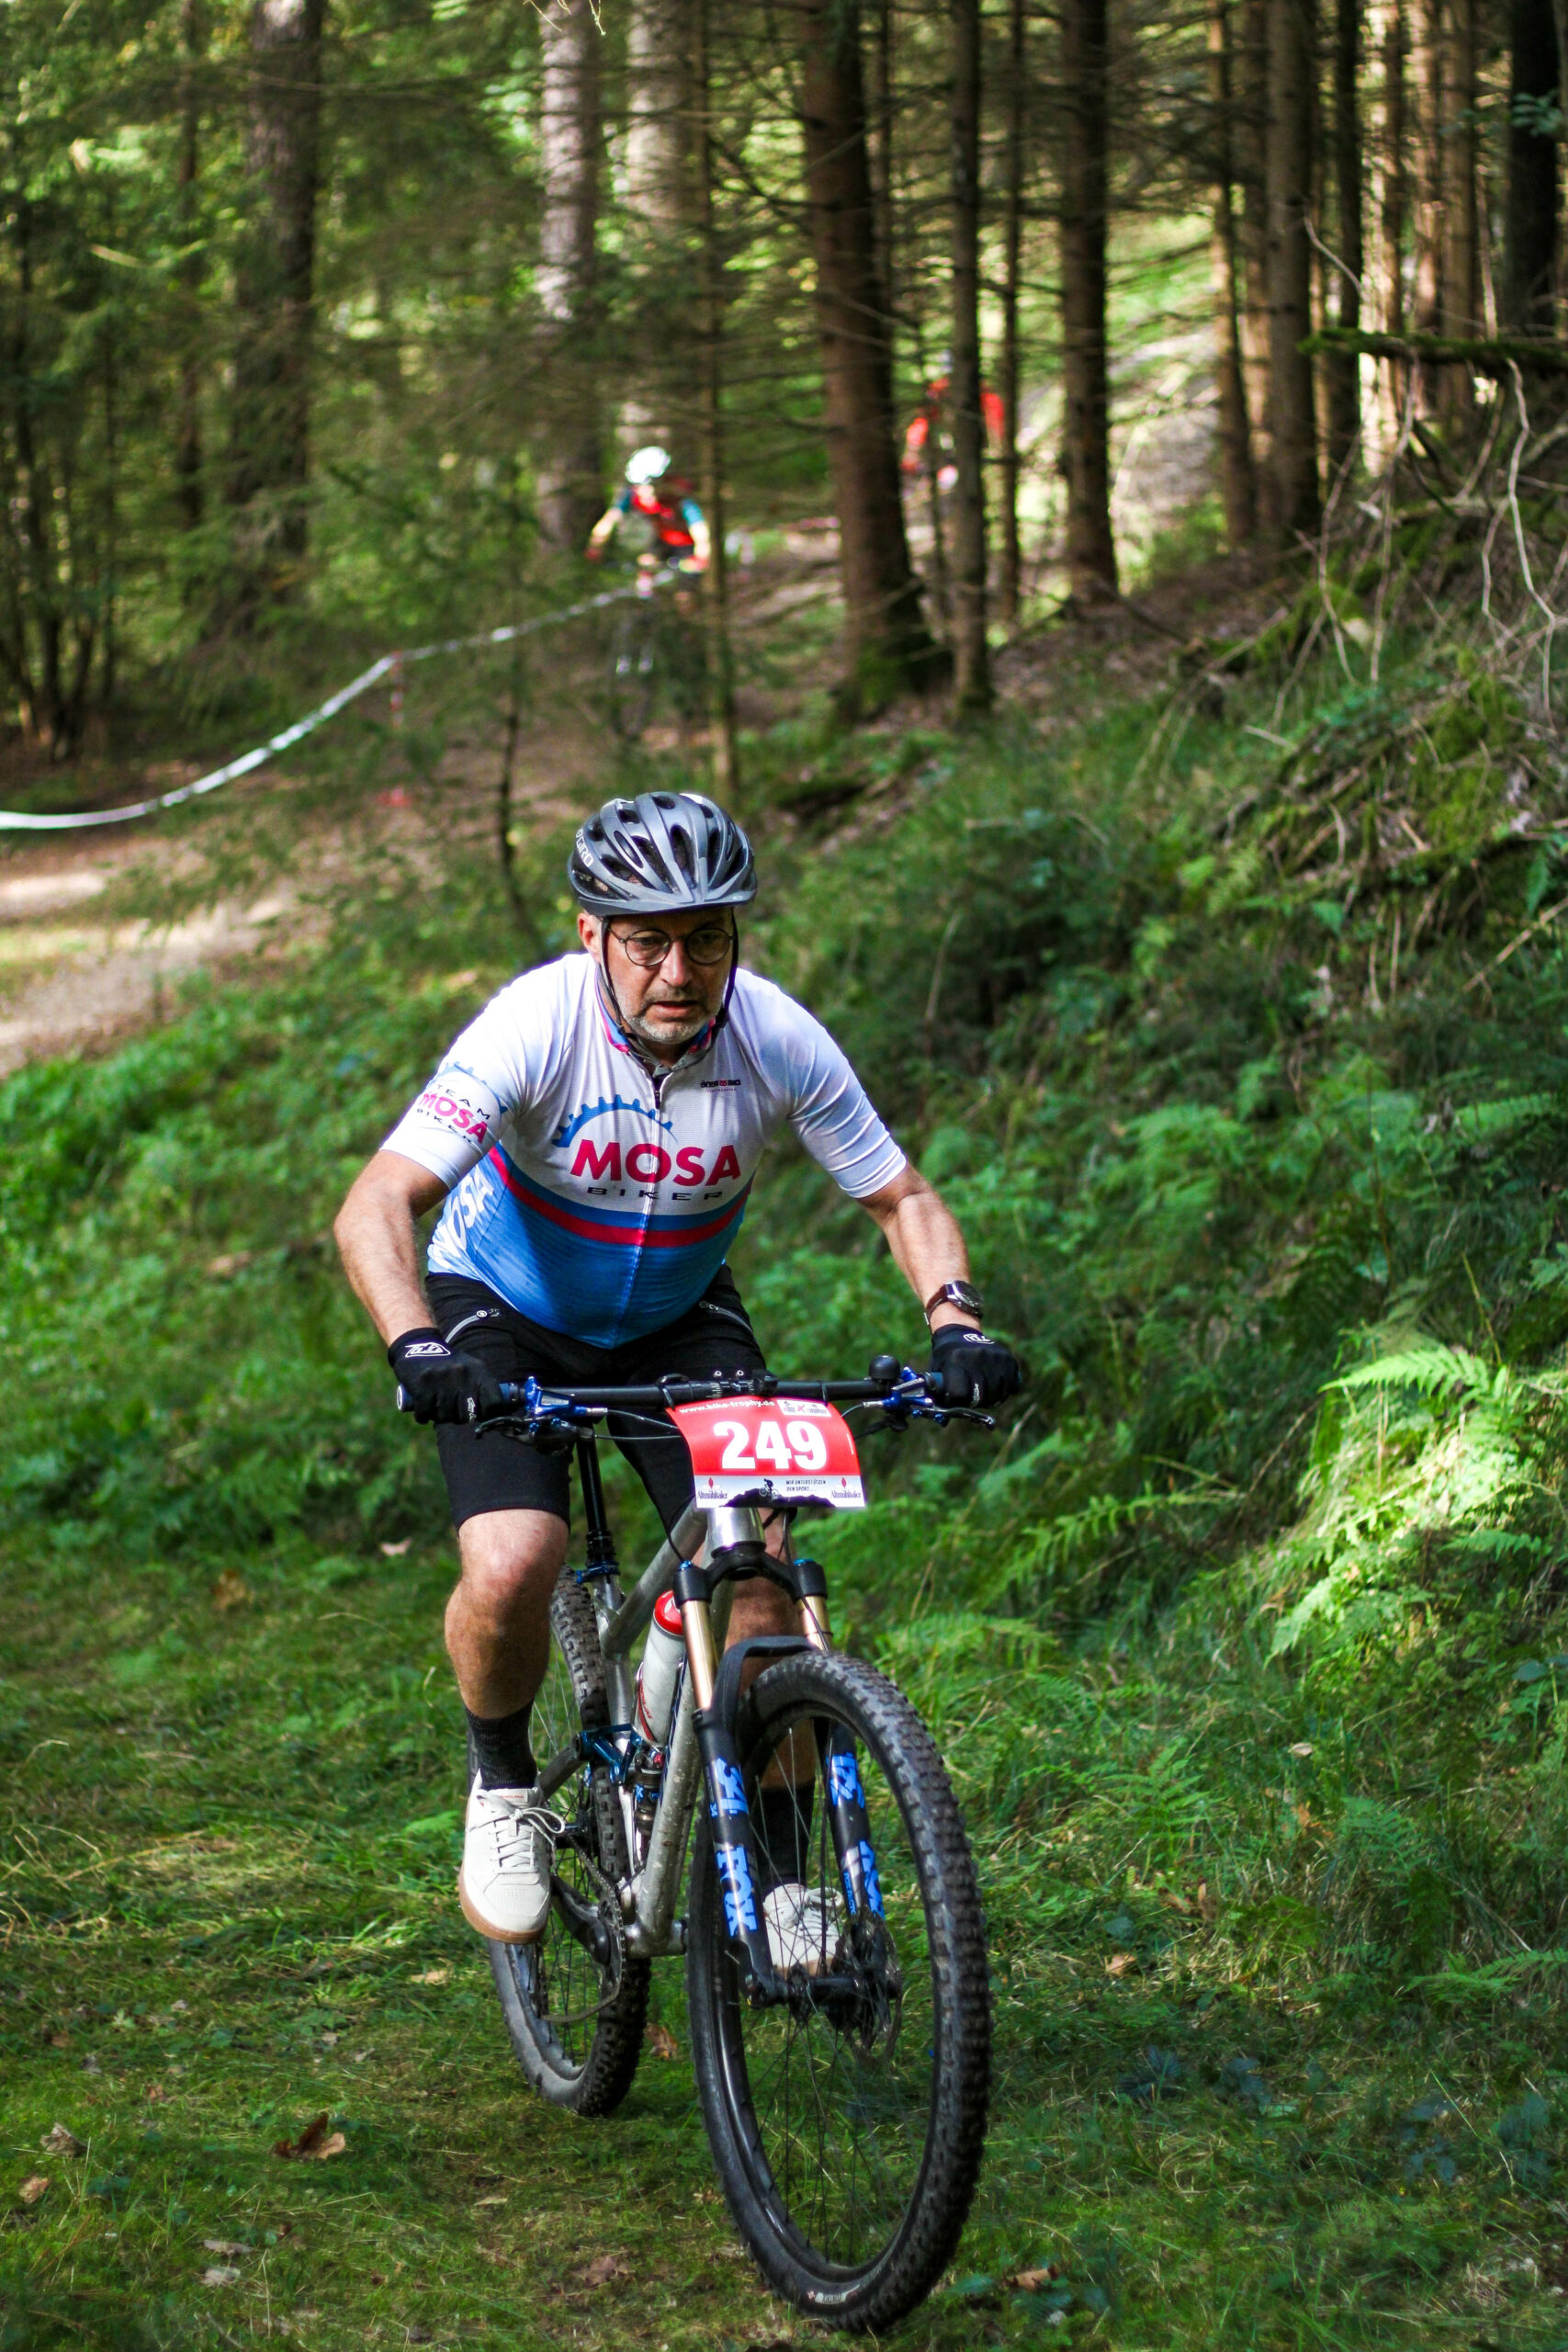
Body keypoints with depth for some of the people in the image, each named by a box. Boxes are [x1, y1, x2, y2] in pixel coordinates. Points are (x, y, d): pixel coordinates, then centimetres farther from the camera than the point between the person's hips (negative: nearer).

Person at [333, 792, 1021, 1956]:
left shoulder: (779, 1041, -22)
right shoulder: (536, 1026, -30)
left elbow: (902, 1198, -10)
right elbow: (376, 1207, -37)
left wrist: (955, 1323, -28)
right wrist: (416, 1347, -54)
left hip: (677, 1321, 2)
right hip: (506, 1313, -2)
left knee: (760, 1566, -18)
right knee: (512, 1569, -26)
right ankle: (505, 1788, 4)